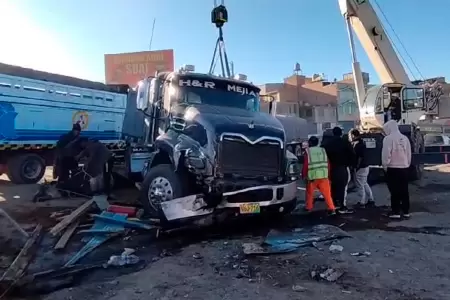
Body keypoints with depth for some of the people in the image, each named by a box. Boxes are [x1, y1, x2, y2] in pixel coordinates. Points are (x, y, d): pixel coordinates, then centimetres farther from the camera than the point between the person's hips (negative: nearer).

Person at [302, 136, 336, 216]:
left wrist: (304, 175, 7)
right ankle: (332, 209, -2)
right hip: (323, 175, 2)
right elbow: (328, 163, 10)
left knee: (310, 193, 15)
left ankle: (308, 207, 25)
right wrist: (327, 173, 21)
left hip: (312, 176, -2)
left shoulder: (307, 151, -1)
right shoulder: (323, 150, 10)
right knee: (327, 193, 4)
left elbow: (305, 165, -4)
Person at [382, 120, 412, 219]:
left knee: (394, 191, -1)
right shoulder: (405, 138, 7)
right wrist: (407, 165, 19)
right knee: (404, 190, 12)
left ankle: (396, 212, 2)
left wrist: (385, 166, -3)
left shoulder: (388, 138, -12)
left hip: (393, 168, -6)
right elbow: (409, 154, 10)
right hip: (404, 168, 6)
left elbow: (386, 154, -15)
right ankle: (406, 211, 18)